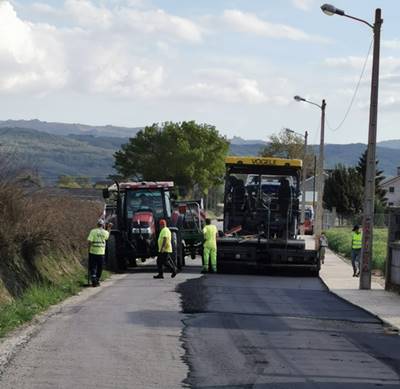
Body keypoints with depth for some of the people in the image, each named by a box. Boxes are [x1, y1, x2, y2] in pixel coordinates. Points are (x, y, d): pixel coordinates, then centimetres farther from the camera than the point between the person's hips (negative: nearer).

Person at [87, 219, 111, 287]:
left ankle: (93, 280, -16)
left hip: (93, 252, -2)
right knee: (99, 268, 14)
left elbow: (89, 241, -15)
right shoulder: (105, 232, 1)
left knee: (93, 267, 1)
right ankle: (97, 281, 21)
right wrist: (109, 228, 33)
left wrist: (89, 249, -3)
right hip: (101, 253, 2)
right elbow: (107, 237, 26)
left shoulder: (93, 231, -7)